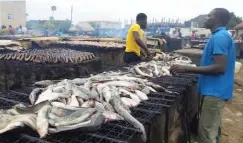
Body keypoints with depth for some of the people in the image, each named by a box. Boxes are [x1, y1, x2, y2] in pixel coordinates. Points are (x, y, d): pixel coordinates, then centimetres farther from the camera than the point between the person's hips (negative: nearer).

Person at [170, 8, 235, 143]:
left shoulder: (219, 37, -18)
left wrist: (187, 69, -26)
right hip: (215, 89, 10)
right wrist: (190, 68, 22)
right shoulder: (221, 36, 15)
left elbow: (220, 67, -26)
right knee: (213, 129, 21)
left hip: (215, 91, -10)